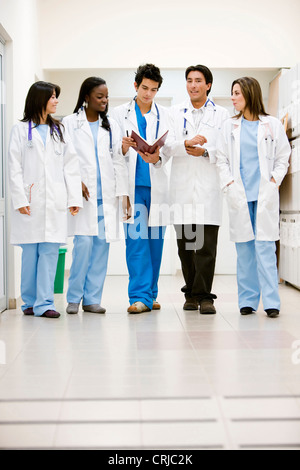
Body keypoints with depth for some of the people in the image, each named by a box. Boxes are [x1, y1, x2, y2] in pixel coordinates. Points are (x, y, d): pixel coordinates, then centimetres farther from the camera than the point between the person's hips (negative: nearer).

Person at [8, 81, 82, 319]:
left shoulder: (59, 130, 16)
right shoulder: (21, 130, 6)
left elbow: (71, 165, 10)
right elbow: (14, 168, 0)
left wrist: (74, 197, 1)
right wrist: (20, 199, -9)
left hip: (55, 201, 2)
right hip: (31, 200, -2)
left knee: (50, 251, -4)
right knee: (30, 252, 2)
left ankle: (44, 303, -2)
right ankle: (30, 301, 14)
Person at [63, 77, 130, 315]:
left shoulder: (111, 126, 17)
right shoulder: (70, 123, 7)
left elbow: (118, 161, 12)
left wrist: (124, 193, 4)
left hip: (107, 195, 3)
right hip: (82, 194, -3)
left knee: (102, 244, 0)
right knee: (84, 243, -11)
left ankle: (92, 298, 8)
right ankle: (74, 297, 3)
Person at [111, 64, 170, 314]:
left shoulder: (164, 114, 12)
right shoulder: (120, 113, 9)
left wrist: (156, 157, -18)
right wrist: (123, 149, -17)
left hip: (157, 184, 2)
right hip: (132, 185, -2)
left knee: (155, 241, 6)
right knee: (136, 241, -7)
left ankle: (150, 294, 17)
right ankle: (140, 296, -5)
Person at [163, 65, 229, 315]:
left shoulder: (222, 114, 10)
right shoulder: (175, 113, 14)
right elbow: (166, 147, 2)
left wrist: (205, 152, -14)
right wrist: (186, 144, -17)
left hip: (209, 188, -2)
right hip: (182, 188, 2)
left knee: (207, 245, -7)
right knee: (185, 245, 5)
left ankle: (204, 296, -2)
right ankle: (191, 294, 15)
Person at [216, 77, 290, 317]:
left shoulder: (273, 125, 7)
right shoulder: (230, 126, 12)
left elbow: (283, 157, 8)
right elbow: (222, 159, 11)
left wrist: (274, 181, -4)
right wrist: (229, 184, -2)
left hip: (265, 196, -2)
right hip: (240, 196, 2)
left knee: (265, 247, -7)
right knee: (244, 248, 3)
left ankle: (271, 302, -4)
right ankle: (248, 301, 10)